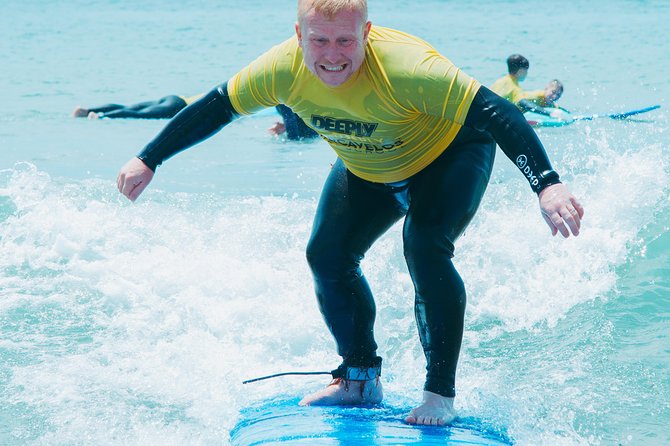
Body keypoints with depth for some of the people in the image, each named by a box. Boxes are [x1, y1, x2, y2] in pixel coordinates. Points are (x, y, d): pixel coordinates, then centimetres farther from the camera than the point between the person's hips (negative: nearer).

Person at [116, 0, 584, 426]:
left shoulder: (406, 68, -41)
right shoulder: (281, 71, -26)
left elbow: (494, 111, -42)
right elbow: (215, 108, -9)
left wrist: (547, 185, -52)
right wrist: (147, 161, -6)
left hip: (450, 154, -6)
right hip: (367, 171, 6)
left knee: (425, 248, -26)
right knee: (328, 256, -2)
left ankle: (441, 392, -12)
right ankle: (361, 376, 20)